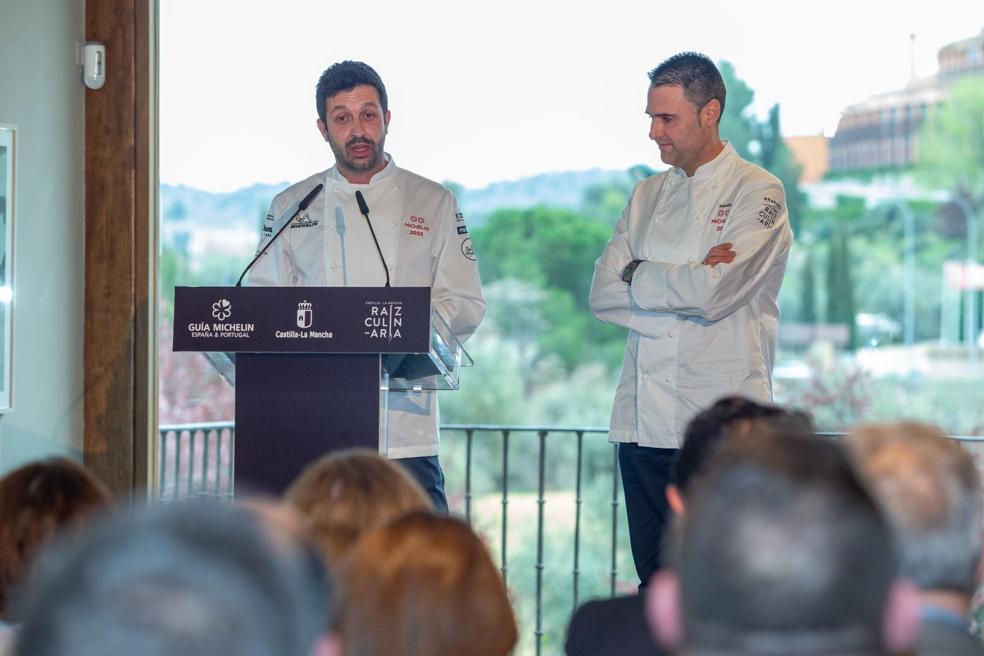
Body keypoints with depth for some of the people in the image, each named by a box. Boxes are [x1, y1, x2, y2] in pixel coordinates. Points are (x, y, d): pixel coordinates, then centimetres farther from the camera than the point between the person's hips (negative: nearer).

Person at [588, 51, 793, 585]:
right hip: (644, 422, 6)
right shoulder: (648, 195, 17)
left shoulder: (757, 193, -2)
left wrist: (638, 277, -1)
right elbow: (603, 294, 6)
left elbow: (715, 293, -16)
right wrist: (686, 281, -7)